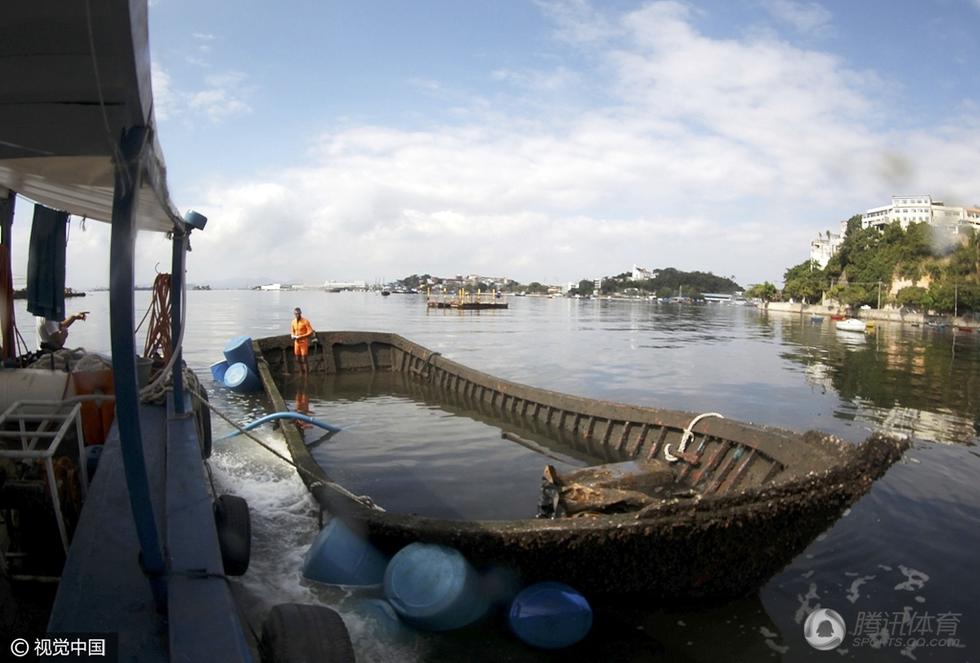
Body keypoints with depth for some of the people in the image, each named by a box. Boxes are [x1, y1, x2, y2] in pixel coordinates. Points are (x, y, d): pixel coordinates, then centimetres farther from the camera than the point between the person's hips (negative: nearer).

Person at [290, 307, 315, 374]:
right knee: (298, 360, 9)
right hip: (297, 342, 6)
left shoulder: (305, 321, -13)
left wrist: (300, 337, -22)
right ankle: (302, 374, 22)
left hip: (304, 342, -6)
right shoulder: (293, 322, 7)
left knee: (304, 359, -8)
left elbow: (310, 332, -16)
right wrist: (293, 336, -4)